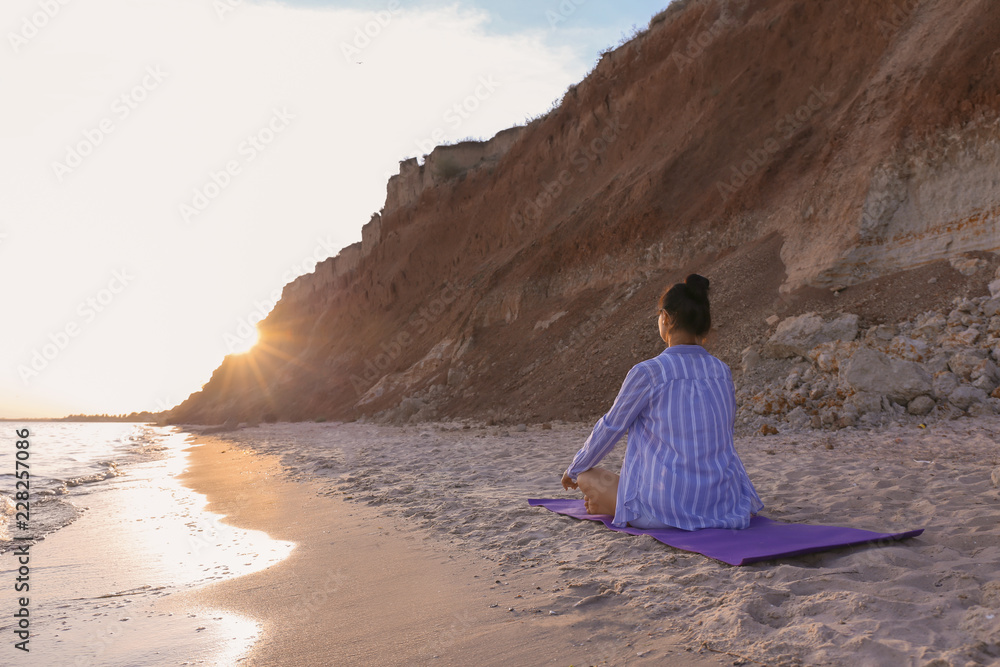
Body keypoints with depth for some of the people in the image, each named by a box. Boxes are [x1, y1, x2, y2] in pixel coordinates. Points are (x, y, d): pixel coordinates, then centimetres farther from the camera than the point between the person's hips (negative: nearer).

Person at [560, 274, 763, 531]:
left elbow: (610, 428, 0)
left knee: (587, 478, 16)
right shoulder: (722, 372, 2)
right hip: (722, 506, 5)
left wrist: (574, 469, 15)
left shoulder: (648, 372, -12)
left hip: (668, 508, -5)